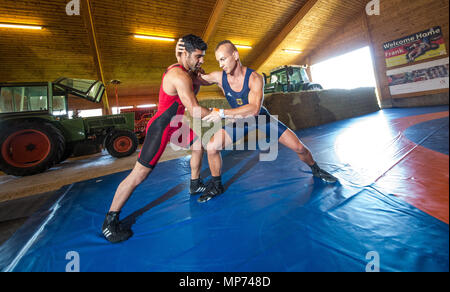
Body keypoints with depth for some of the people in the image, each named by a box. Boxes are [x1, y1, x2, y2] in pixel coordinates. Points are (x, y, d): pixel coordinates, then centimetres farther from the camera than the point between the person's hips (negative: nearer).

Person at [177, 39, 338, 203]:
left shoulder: (254, 78, -27)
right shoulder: (219, 77, -15)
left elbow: (254, 109, -40)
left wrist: (222, 113, -45)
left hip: (262, 117, -2)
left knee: (298, 147, -3)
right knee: (211, 147, -15)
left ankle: (316, 170, 31)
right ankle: (216, 186, 7)